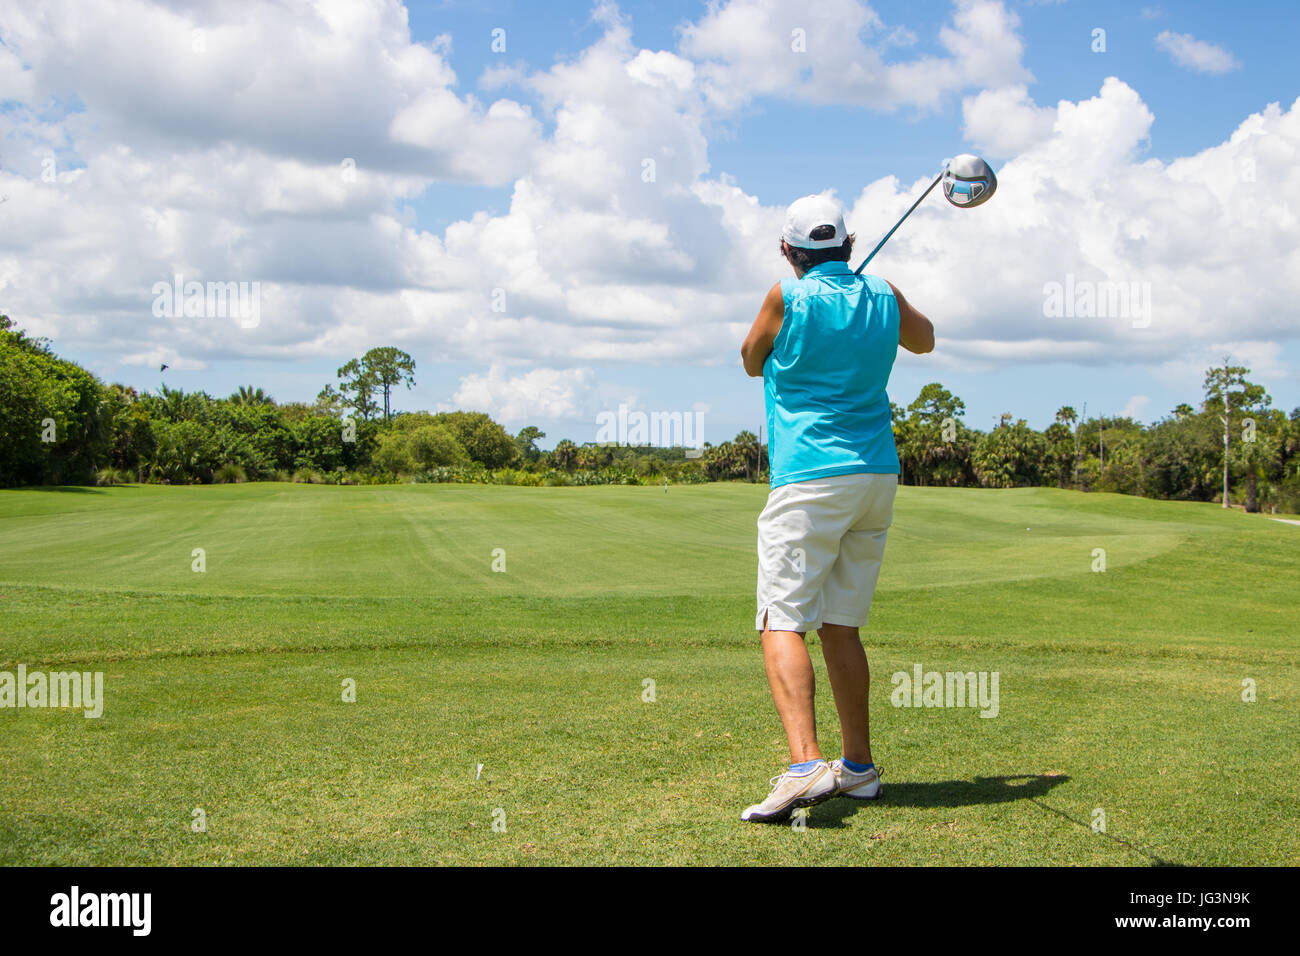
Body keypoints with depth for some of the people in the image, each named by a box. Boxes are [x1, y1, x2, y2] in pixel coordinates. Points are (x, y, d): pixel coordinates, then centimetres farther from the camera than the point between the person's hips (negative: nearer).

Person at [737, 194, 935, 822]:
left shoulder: (788, 299, -7)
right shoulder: (884, 298, 8)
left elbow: (752, 363, 11)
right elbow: (925, 340, 30)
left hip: (809, 481, -6)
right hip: (877, 476, 6)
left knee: (783, 623, -11)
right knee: (840, 625, 14)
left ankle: (805, 764, -28)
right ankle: (859, 768, 17)